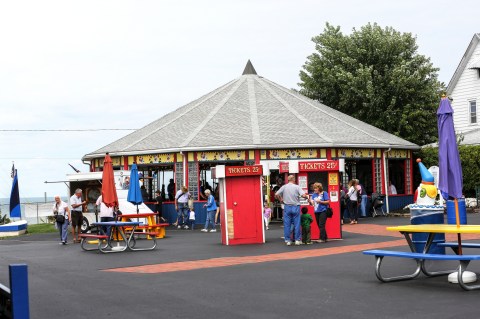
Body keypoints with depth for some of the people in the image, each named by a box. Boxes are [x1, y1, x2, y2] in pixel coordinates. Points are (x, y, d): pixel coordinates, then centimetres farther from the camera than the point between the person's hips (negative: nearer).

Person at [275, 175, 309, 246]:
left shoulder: (284, 187, 1)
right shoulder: (297, 187, -5)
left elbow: (276, 194, -3)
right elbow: (303, 195, -15)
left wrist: (281, 200, 13)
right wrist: (307, 197, 7)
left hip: (287, 207, 2)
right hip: (295, 207, -2)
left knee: (287, 224, 6)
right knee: (297, 224, 6)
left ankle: (287, 240, 7)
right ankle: (297, 240, 9)